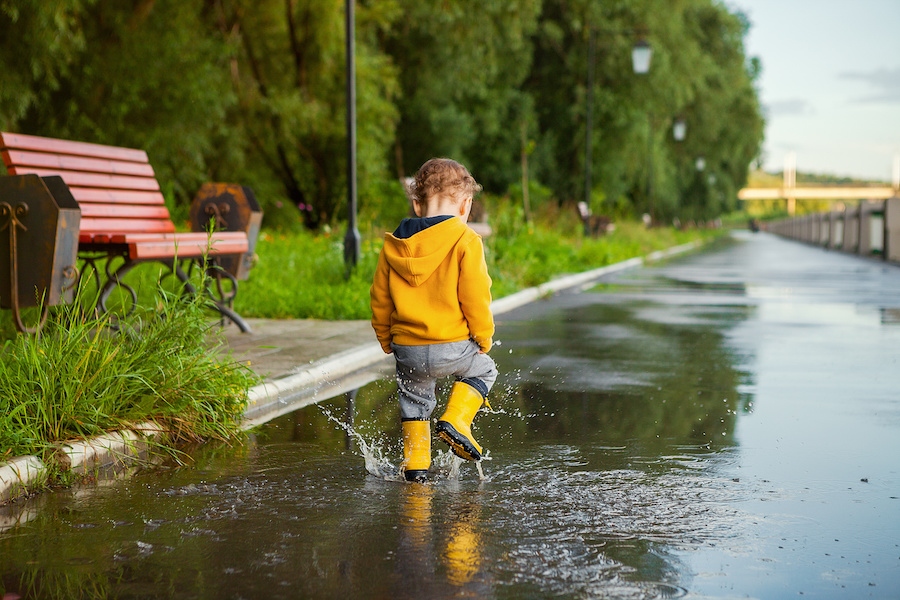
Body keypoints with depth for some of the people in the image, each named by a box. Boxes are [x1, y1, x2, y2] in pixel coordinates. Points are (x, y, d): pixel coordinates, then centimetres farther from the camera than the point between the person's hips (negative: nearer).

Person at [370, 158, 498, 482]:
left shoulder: (394, 245, 7)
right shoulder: (465, 241, -8)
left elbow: (380, 300, 11)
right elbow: (475, 298, -11)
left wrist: (386, 339, 23)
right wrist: (484, 337, 3)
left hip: (406, 349, 4)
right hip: (452, 346, -4)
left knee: (414, 401, 23)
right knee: (483, 369, 23)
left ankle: (415, 466, 20)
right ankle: (455, 420, 3)